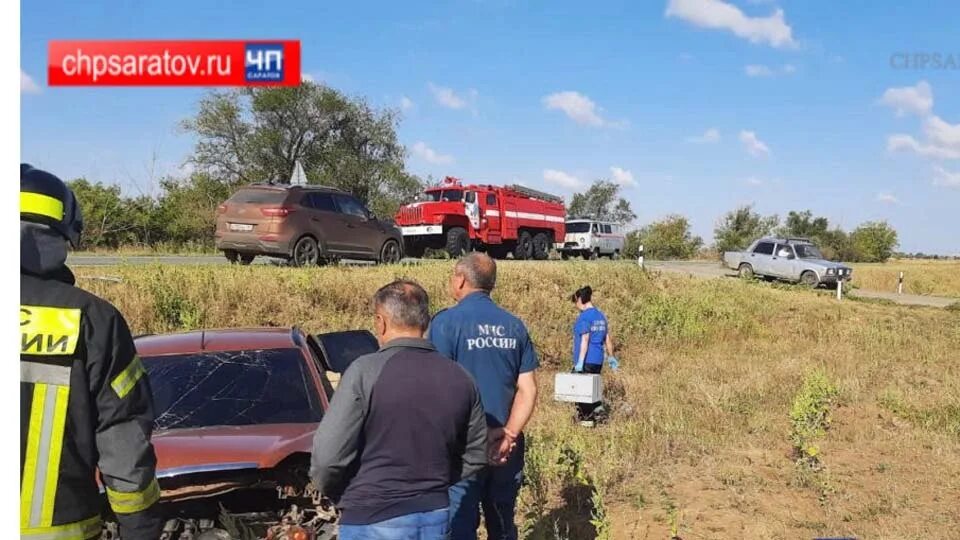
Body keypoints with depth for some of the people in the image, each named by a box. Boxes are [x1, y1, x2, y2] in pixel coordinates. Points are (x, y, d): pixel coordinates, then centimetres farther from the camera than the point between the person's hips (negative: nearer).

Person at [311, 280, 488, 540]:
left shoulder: (366, 372, -15)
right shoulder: (460, 378, 1)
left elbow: (328, 456, -15)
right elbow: (476, 456, 8)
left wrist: (339, 495, 4)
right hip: (436, 517, 5)